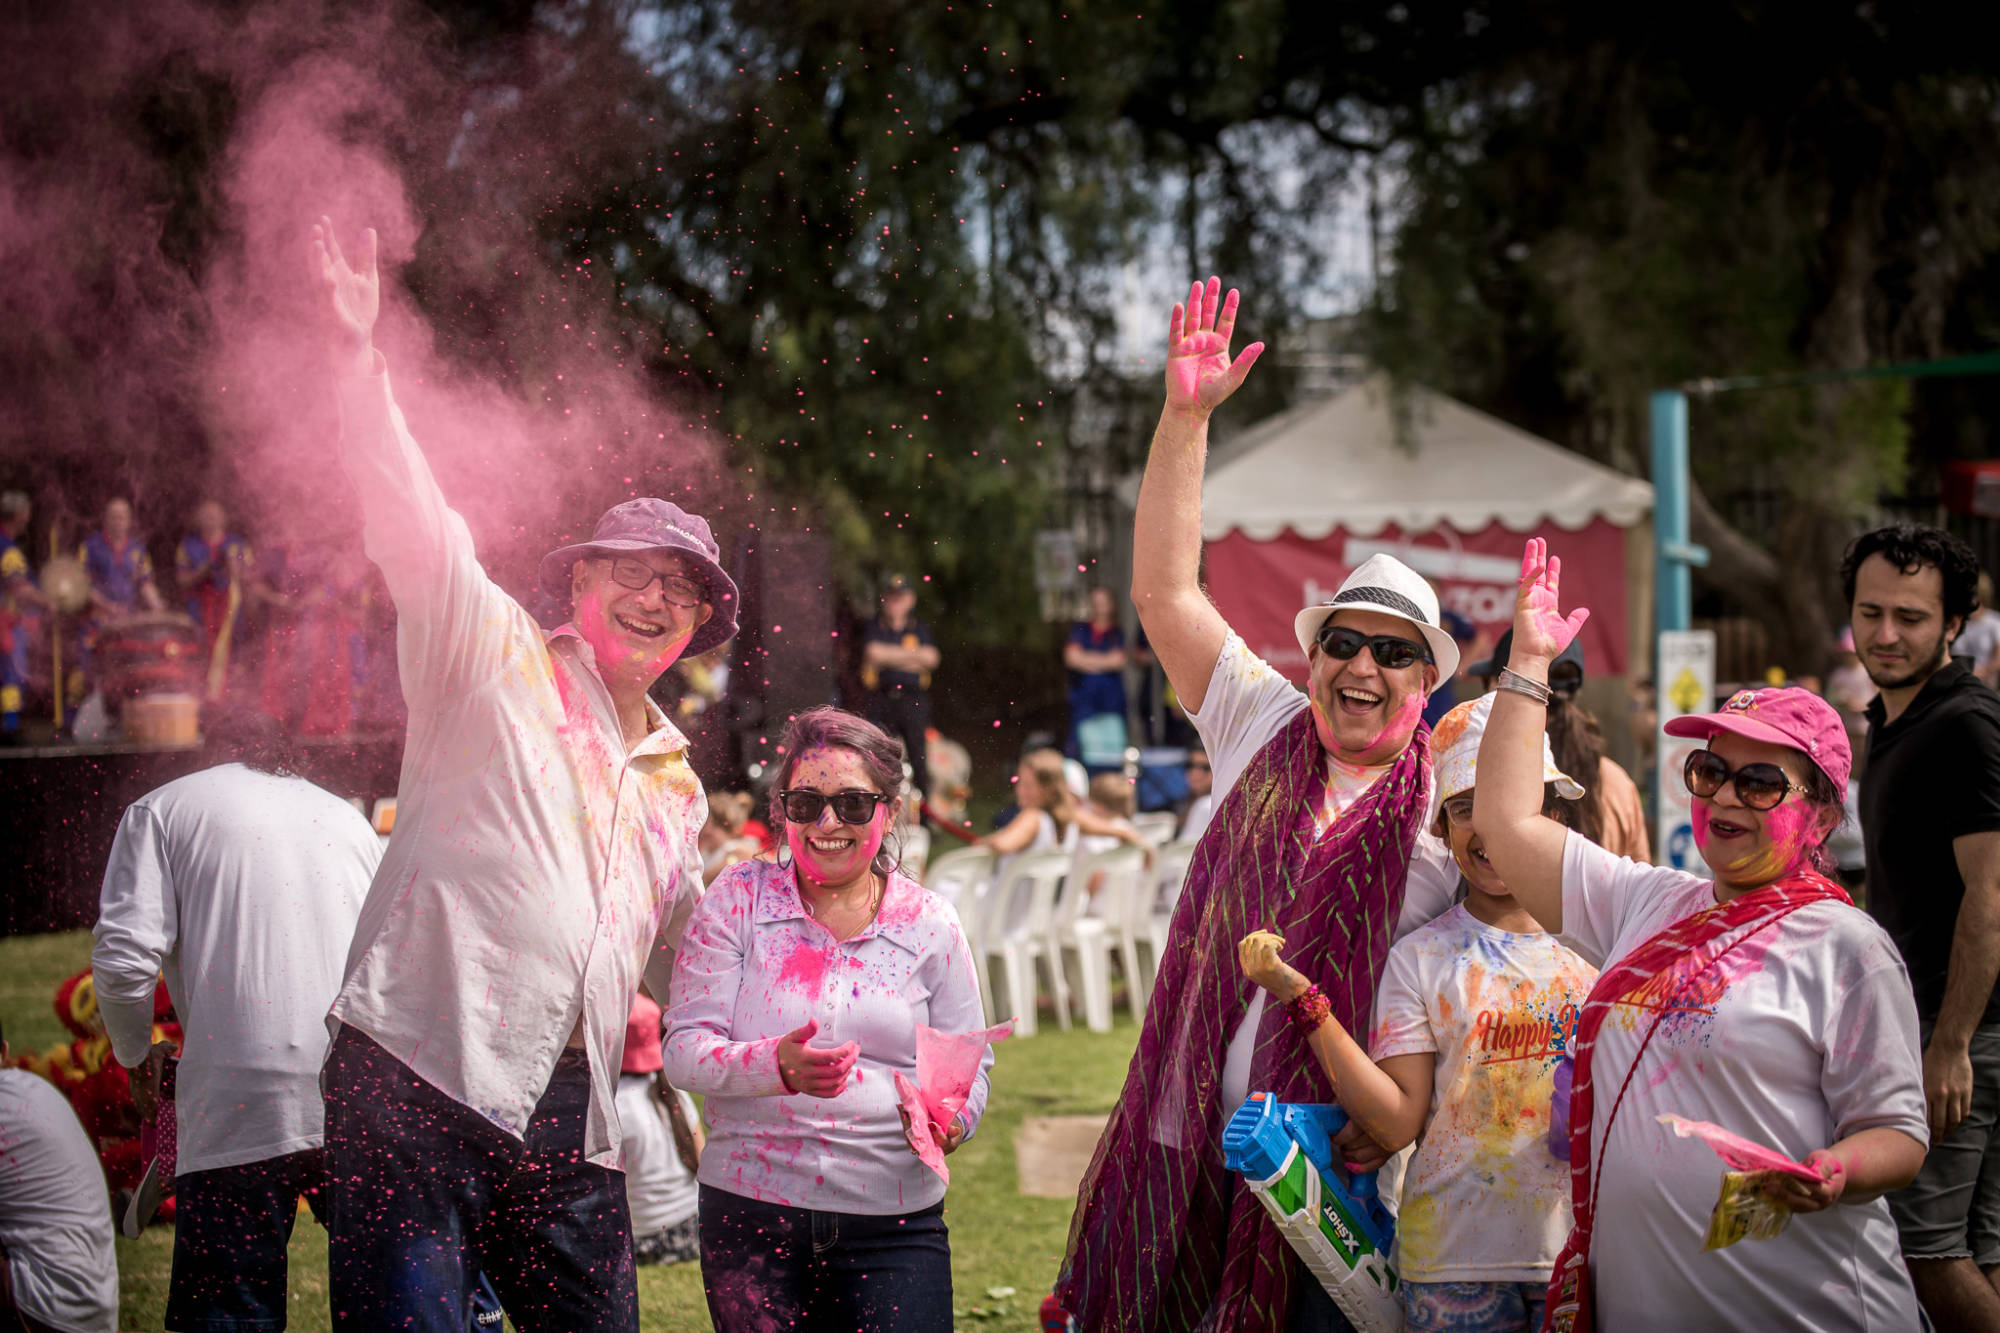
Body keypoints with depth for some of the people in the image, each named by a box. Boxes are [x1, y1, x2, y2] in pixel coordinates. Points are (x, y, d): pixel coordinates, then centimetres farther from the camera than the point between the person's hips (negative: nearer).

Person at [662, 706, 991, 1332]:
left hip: (894, 1226, 0)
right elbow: (684, 1049, -5)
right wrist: (777, 1065, -25)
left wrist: (952, 1118, -14)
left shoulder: (929, 924, 5)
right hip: (751, 1212, 0)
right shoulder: (739, 899, 1)